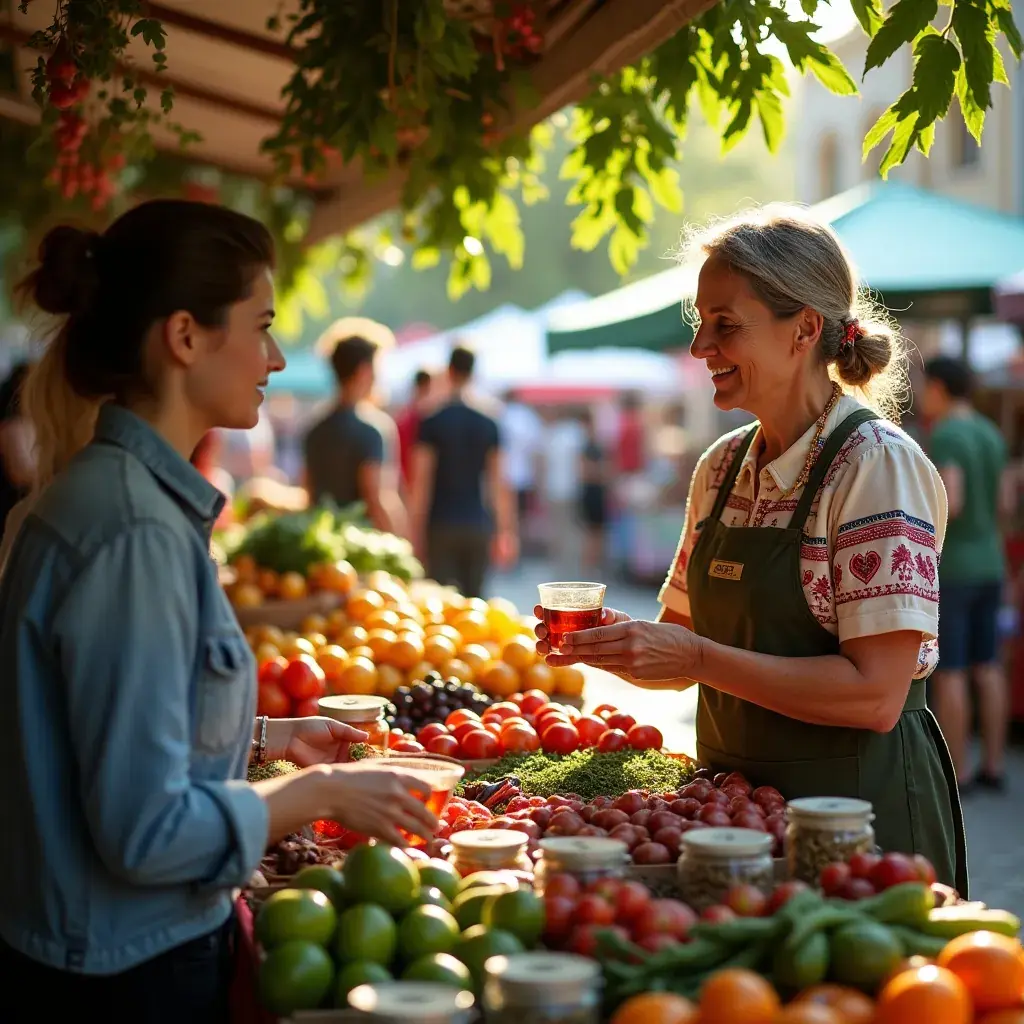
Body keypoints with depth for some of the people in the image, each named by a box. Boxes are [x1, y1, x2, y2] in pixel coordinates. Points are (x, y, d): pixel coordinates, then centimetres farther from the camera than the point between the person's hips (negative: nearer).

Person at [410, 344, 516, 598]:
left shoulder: (432, 421, -5)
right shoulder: (489, 422, 4)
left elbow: (421, 481, -7)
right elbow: (498, 481, 4)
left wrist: (416, 530, -3)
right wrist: (505, 531, 8)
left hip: (441, 525, -3)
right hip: (478, 526, 3)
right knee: (474, 598, 10)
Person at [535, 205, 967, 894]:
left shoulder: (877, 466, -15)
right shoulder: (723, 467, 7)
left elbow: (876, 694, -21)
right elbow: (685, 657, 13)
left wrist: (696, 656, -24)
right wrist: (619, 644, -7)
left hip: (858, 809, -6)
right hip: (732, 802, 7)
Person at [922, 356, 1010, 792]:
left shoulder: (944, 436, -14)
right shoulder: (991, 434, 10)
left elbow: (950, 503, -22)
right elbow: (1003, 501, 13)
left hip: (951, 566, -8)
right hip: (989, 562, 8)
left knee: (948, 672, -3)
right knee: (987, 667, 11)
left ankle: (955, 773, 0)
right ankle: (992, 765, 17)